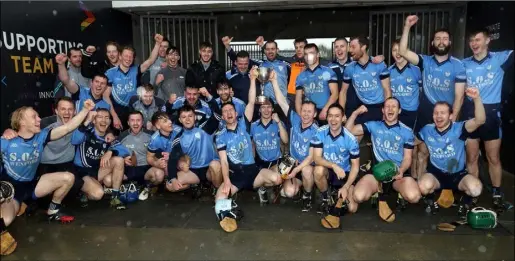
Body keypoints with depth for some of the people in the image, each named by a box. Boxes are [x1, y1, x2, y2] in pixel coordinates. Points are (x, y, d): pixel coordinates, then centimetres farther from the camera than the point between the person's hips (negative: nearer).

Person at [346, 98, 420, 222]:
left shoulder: (407, 131, 8)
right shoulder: (374, 126, 10)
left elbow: (407, 158, 5)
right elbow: (348, 130, 8)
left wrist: (401, 170, -17)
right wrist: (356, 112, -6)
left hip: (398, 171, 0)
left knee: (413, 196, -32)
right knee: (359, 196, -26)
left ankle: (401, 195, 7)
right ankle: (380, 196, 8)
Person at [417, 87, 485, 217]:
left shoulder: (458, 128, -12)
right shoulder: (427, 130, -4)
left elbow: (480, 120, -31)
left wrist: (477, 98, -46)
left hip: (458, 175, 0)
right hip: (435, 174, 0)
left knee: (476, 188, -31)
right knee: (424, 186, -34)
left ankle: (466, 200, 8)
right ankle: (431, 199, 4)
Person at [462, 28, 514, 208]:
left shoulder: (500, 58, -1)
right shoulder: (464, 64, 5)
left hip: (491, 113, -2)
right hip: (470, 114, 2)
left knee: (494, 158, 9)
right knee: (471, 158, 10)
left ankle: (497, 194, 23)